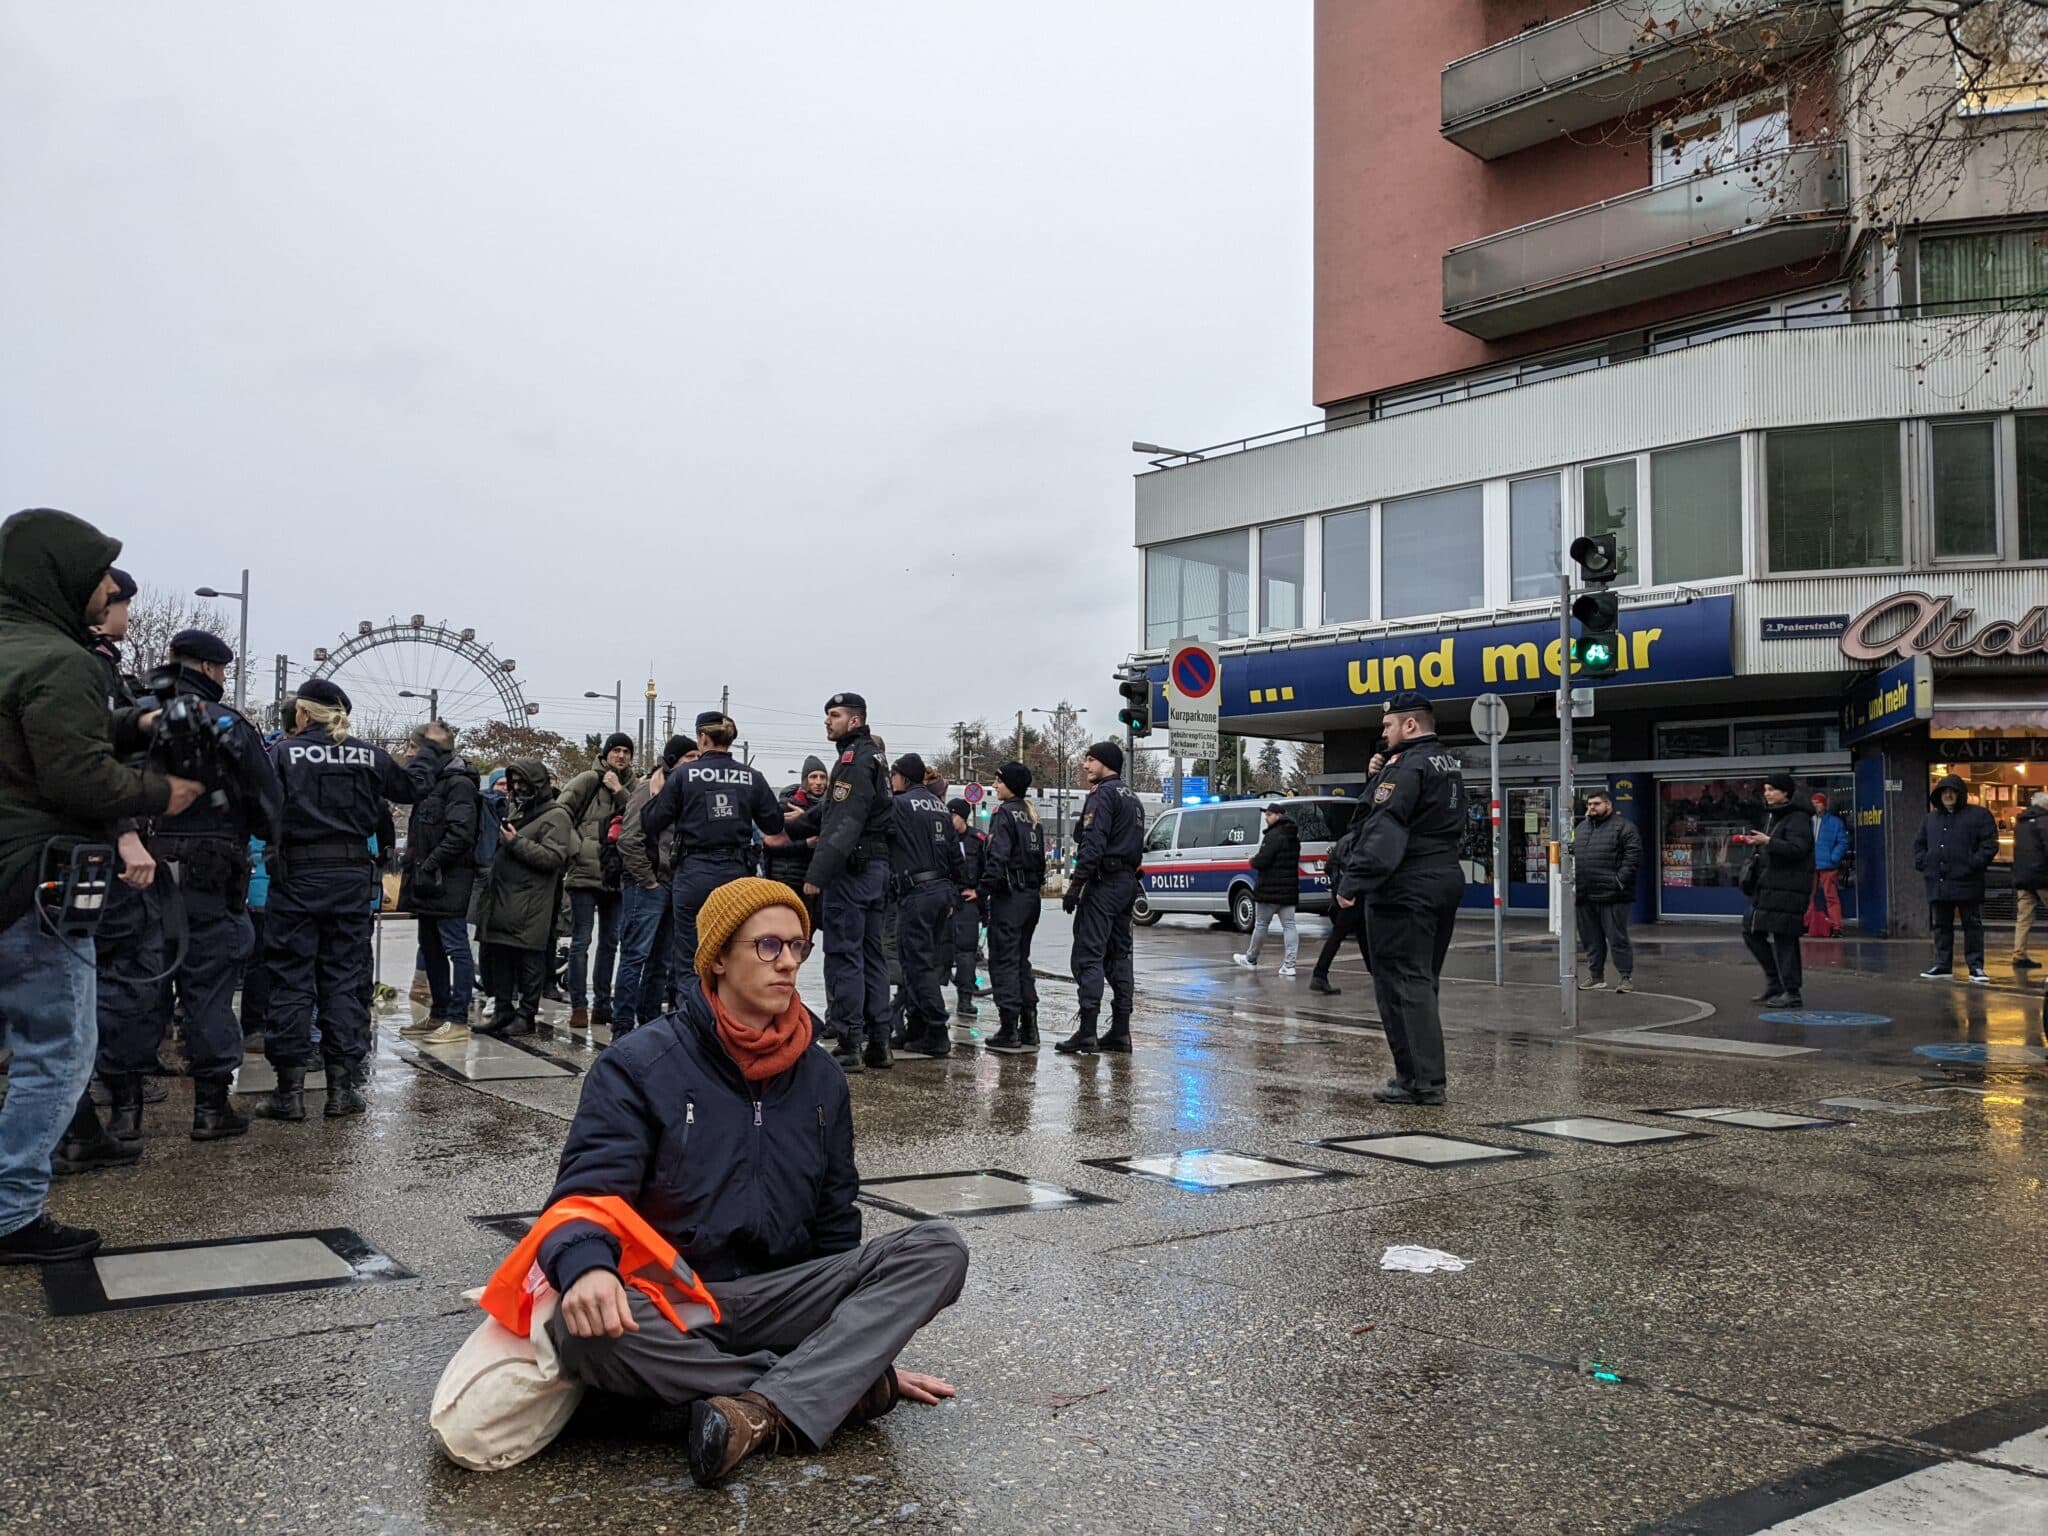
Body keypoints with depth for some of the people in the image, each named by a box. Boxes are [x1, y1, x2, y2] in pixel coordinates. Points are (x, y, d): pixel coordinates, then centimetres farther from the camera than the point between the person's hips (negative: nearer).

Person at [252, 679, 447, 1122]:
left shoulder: (284, 753, -6)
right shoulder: (369, 756, 4)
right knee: (344, 978, 9)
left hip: (296, 876, -3)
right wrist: (432, 749, 36)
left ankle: (289, 1089, 5)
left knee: (291, 980, 4)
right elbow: (413, 785, 20)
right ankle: (343, 1085, 9)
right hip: (352, 877, 3)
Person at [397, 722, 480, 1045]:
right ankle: (438, 1015, 22)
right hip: (428, 881, 10)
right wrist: (415, 865, 13)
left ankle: (458, 1021, -5)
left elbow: (460, 833, -19)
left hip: (449, 881, -10)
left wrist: (430, 864, -19)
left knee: (455, 947, -6)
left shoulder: (459, 783, -11)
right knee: (431, 948, 14)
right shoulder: (434, 782, 18)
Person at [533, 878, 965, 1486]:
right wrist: (587, 1267, -38)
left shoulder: (820, 1080, 11)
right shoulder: (638, 1064, -5)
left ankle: (765, 1410, -33)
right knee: (581, 1326, -38)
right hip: (664, 1302, -3)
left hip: (777, 1299, 4)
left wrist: (873, 1342, 13)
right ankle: (842, 1387, -24)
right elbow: (586, 1193, -15)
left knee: (939, 1248, -18)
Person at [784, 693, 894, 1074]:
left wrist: (818, 872, -24)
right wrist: (795, 825, 25)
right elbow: (832, 808, 25)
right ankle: (877, 1042, 16)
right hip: (877, 867, 10)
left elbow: (844, 824, -22)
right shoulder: (873, 757, 19)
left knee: (843, 955, -6)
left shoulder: (855, 760, -13)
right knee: (871, 954, 12)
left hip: (852, 869, -10)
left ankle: (848, 1045, -5)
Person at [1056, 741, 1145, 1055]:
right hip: (1127, 882, 10)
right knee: (1119, 955, 12)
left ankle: (1087, 1031, -15)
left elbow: (1093, 844, -19)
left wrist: (1076, 884, -20)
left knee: (1089, 955, -10)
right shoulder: (1132, 798, 21)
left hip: (1104, 884, -10)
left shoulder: (1102, 795, -9)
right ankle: (1120, 1031, 13)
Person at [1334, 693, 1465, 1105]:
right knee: (1422, 981, 16)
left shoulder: (1407, 766, -15)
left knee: (1401, 982, -6)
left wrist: (1352, 882, -23)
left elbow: (1383, 831, -23)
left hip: (1406, 887, -10)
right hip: (1446, 879, 10)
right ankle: (1427, 1075, 21)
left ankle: (1421, 1080, -8)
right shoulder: (1448, 765, 17)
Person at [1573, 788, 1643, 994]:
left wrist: (1620, 881, -17)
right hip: (1584, 896, 7)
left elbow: (1633, 856, -11)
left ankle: (1625, 977, 5)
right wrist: (1573, 883, 12)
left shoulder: (1623, 827, -3)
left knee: (1618, 939, -3)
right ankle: (1595, 976, 21)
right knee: (1590, 940, 12)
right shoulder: (1581, 828, 19)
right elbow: (1572, 855, 22)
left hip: (1611, 896, -7)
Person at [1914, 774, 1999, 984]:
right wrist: (1922, 863, 8)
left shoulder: (1978, 815, 1)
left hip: (1967, 882, -5)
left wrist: (1975, 864, -14)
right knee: (1941, 926, 8)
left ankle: (1976, 967, 6)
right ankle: (1943, 966, 14)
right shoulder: (1931, 818, 16)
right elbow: (1919, 844, 23)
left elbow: (1989, 843, -5)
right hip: (1938, 883, 5)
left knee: (1972, 925, 1)